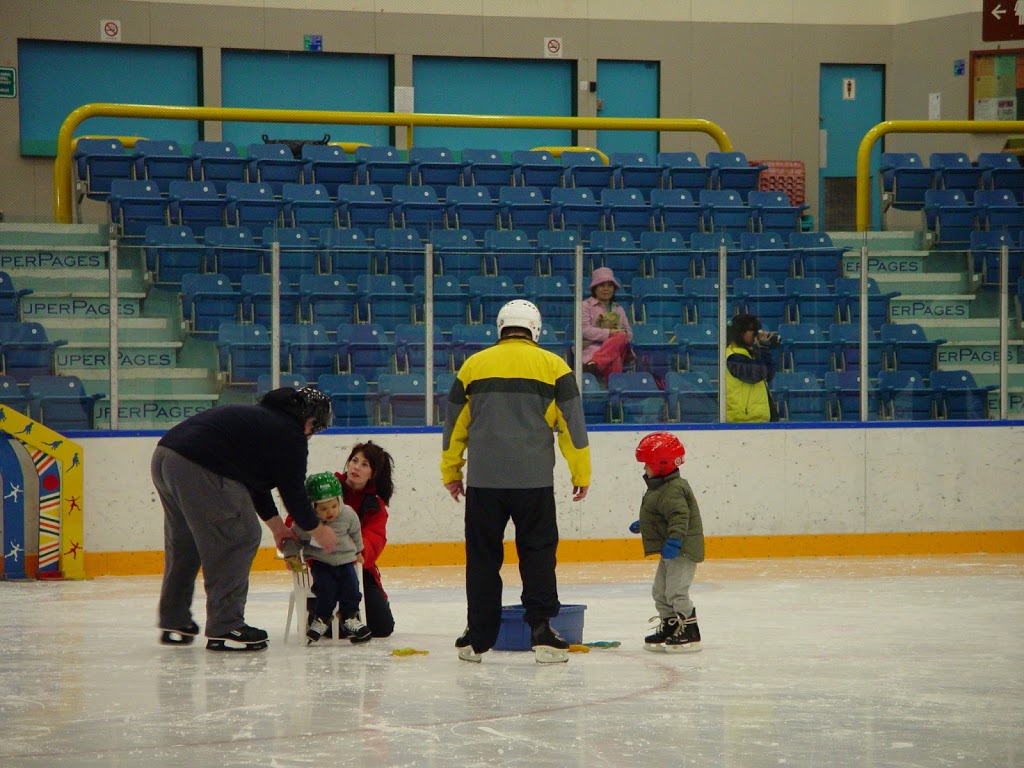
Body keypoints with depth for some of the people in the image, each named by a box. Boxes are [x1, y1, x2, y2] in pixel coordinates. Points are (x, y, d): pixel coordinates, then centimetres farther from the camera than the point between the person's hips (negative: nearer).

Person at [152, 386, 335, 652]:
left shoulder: (262, 417, 28)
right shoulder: (290, 434, 1)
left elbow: (254, 481, 35)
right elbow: (293, 492, 5)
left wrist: (277, 526, 40)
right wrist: (319, 531, 20)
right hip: (199, 468, -10)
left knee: (183, 541, 23)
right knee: (239, 538, -1)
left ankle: (173, 622, 31)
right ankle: (225, 628, -1)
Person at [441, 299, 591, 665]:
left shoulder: (474, 365, 8)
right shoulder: (552, 366, 3)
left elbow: (454, 423, 12)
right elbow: (572, 423, 2)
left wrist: (451, 473, 21)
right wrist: (581, 473, 8)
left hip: (483, 481, 2)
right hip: (534, 480, -1)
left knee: (483, 557, 8)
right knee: (538, 553, 5)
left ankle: (477, 638, 11)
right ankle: (542, 632, -4)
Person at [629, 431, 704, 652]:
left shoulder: (672, 490, -21)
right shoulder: (659, 488, 13)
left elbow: (680, 515, -32)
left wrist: (674, 539, -41)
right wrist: (642, 524, 40)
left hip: (683, 550, -12)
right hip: (671, 551, 12)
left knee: (676, 591, -13)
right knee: (660, 591, 16)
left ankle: (690, 634, -8)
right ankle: (668, 629, 24)